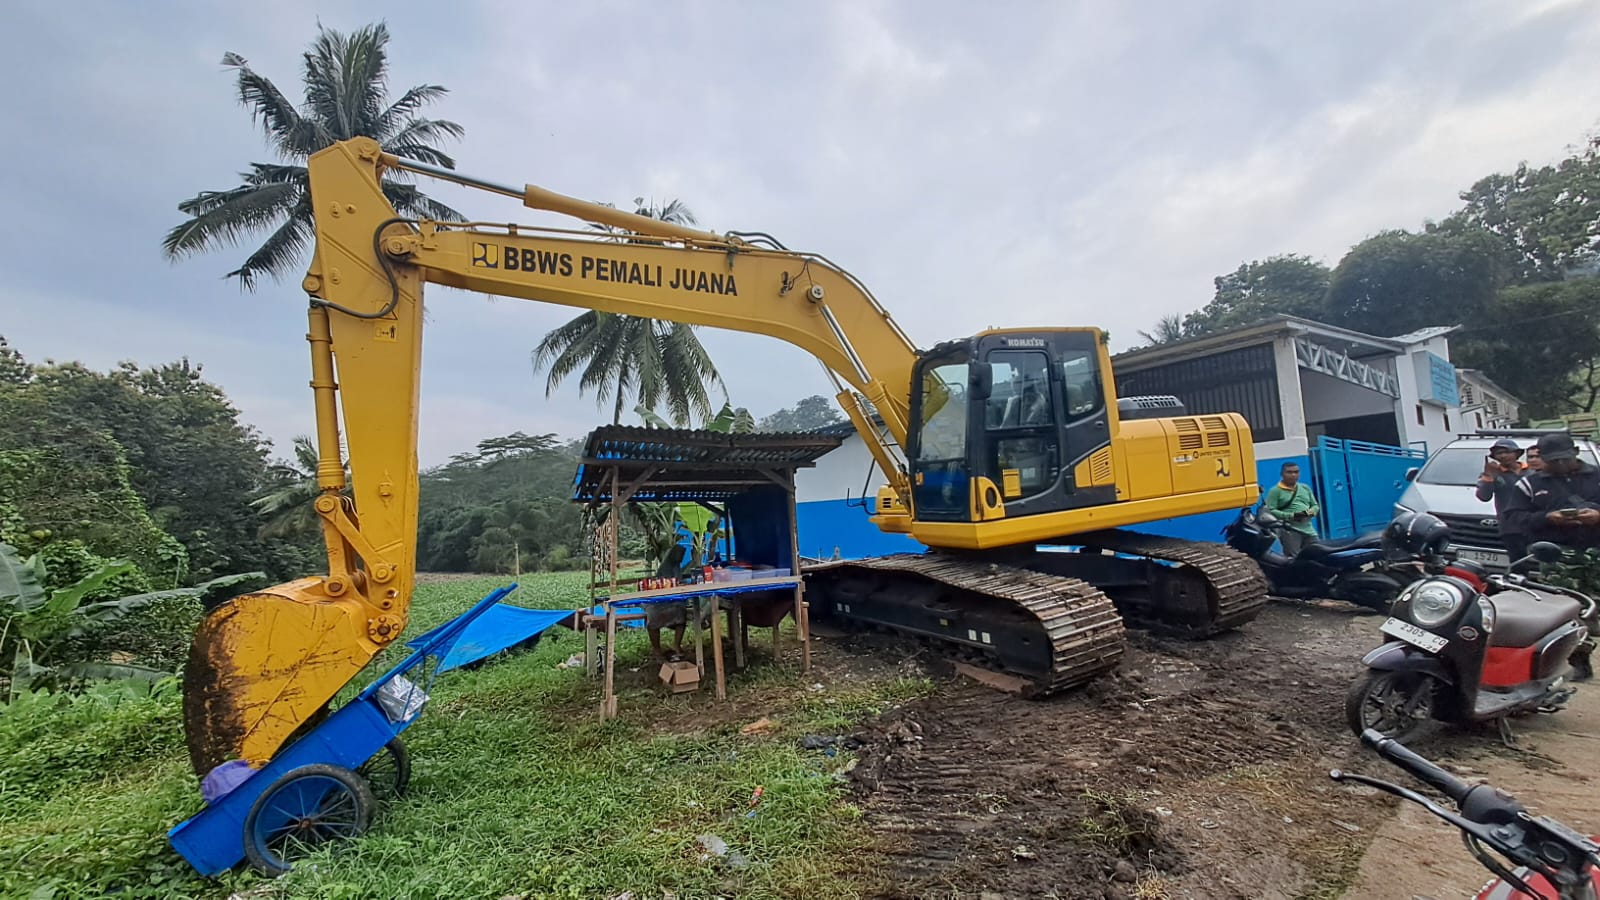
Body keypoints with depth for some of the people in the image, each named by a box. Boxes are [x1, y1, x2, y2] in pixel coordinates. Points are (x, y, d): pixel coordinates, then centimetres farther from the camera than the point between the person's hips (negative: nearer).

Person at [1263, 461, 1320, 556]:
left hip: (1309, 530, 6)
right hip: (1289, 530, -6)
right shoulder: (1275, 491, -1)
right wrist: (1291, 516, -19)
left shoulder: (1305, 488, 20)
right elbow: (1270, 511, -10)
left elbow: (1315, 506, 23)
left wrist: (1311, 512, -1)